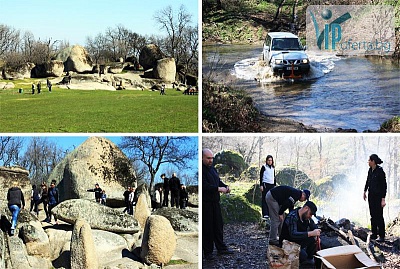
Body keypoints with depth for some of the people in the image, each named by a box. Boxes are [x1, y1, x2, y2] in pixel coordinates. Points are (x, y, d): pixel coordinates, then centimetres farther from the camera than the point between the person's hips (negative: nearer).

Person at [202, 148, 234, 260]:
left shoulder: (212, 168, 14)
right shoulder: (201, 169, -15)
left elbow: (218, 181, 20)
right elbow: (205, 186, -23)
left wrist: (225, 186, 2)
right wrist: (218, 189, -25)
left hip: (215, 201, 9)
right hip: (206, 203, -8)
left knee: (218, 225, 14)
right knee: (207, 228, -1)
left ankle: (221, 248, 24)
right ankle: (208, 252, 7)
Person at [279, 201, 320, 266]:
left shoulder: (306, 217, -2)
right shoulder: (292, 217, -26)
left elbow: (314, 228, 8)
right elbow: (293, 235, -39)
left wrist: (316, 235, -15)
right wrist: (311, 233, -42)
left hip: (298, 241, 8)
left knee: (314, 239, -13)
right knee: (303, 255, -31)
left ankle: (309, 258, 4)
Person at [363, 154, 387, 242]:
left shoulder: (380, 171, -18)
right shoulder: (370, 170, 4)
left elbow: (384, 186, -17)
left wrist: (383, 199, -20)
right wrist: (365, 191, 23)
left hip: (378, 196, -7)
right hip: (371, 196, 7)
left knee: (379, 216, -1)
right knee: (373, 216, 12)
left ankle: (382, 236, 8)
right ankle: (374, 234, 21)